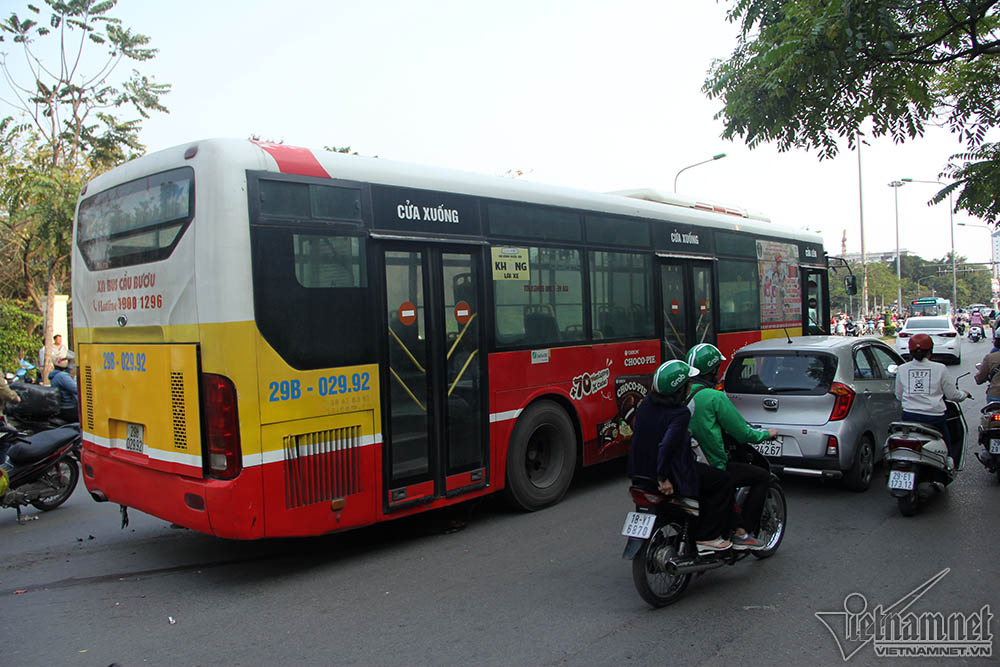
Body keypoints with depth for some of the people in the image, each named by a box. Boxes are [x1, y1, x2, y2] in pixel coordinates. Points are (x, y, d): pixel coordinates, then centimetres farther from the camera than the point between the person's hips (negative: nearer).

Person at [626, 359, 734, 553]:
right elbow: (667, 445, -30)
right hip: (673, 475, -9)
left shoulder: (646, 402, 0)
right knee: (723, 482, 5)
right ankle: (707, 538, 7)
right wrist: (663, 478, -22)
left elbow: (635, 429, 15)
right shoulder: (681, 413, -23)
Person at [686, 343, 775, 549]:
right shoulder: (715, 397, -16)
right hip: (713, 468, -8)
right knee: (762, 476, 9)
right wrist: (766, 433, 9)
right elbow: (742, 433, -10)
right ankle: (742, 532, 5)